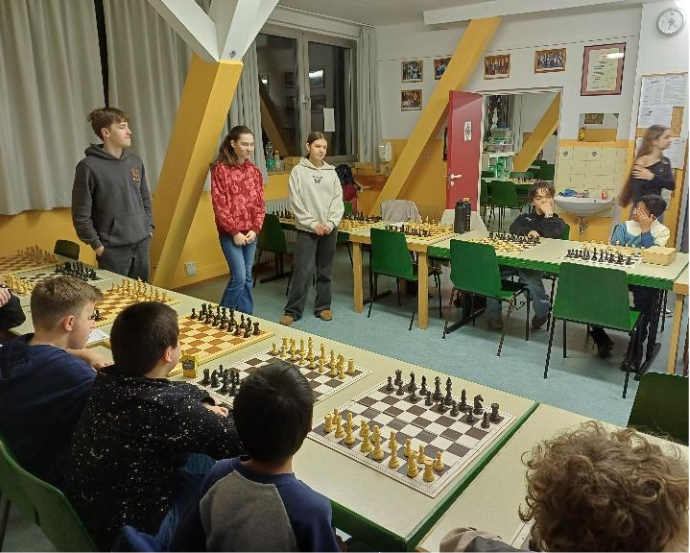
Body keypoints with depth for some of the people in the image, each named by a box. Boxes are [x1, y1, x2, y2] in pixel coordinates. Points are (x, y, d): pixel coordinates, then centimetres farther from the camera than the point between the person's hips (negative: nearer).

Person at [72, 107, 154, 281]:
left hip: (142, 243, 5)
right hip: (113, 248, -5)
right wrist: (96, 245, -9)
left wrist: (149, 227, 9)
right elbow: (81, 214, -9)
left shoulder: (135, 162, 8)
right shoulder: (89, 167, -10)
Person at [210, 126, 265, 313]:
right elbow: (219, 205, -10)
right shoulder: (220, 169, -7)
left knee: (247, 277, 10)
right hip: (230, 233, -5)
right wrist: (234, 231, -13)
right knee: (239, 277, -8)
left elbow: (260, 203, 9)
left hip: (251, 232, 5)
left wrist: (255, 229, -3)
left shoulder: (254, 170, 9)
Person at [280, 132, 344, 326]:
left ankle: (323, 307, 23)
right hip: (306, 229, -3)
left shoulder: (331, 172, 6)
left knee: (325, 271, 11)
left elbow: (338, 200, 4)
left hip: (329, 229, 3)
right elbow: (296, 202, -7)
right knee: (302, 271, -4)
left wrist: (331, 223, -9)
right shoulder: (298, 171, -3)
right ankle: (293, 310, 6)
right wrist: (313, 223, -12)